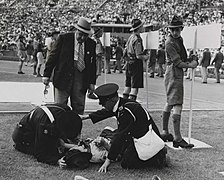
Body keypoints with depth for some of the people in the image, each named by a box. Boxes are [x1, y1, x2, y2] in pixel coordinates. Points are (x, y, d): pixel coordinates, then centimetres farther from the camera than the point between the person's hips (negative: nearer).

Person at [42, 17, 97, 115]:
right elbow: (53, 56, -1)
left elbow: (92, 63, 11)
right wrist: (46, 75, -4)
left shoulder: (91, 44, 6)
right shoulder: (63, 38, -3)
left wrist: (92, 82, 9)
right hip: (63, 77, -3)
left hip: (81, 79, 3)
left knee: (79, 108, 7)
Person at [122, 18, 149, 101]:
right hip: (136, 64, -9)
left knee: (128, 85, 14)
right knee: (135, 86, -6)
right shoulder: (137, 39, -16)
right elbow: (139, 56, -21)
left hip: (129, 63, 9)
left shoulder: (130, 37, 10)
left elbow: (124, 53, 14)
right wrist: (145, 57, -4)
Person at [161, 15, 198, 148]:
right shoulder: (170, 43, -16)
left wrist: (192, 59, 8)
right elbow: (177, 63, -19)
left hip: (178, 73, 10)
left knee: (170, 103, 16)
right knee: (177, 105, -13)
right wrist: (191, 65, -11)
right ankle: (177, 139, -14)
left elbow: (182, 58, 24)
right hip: (174, 74, -10)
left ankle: (165, 133, 26)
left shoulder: (179, 39, 13)